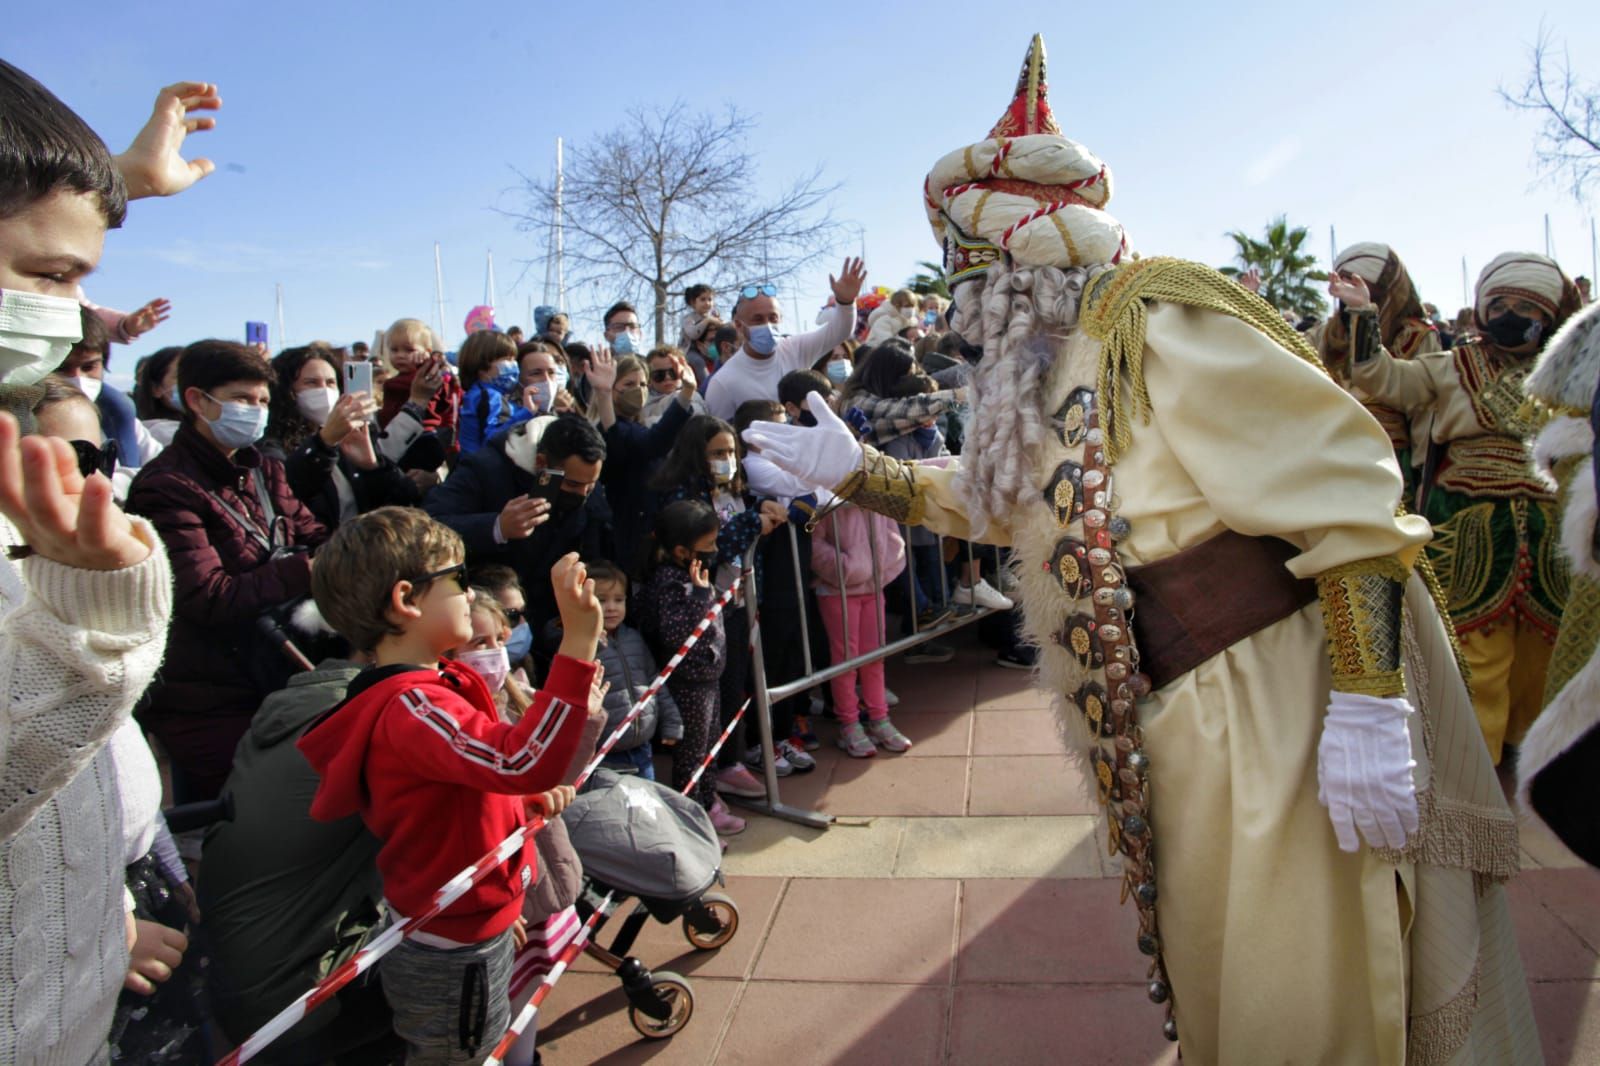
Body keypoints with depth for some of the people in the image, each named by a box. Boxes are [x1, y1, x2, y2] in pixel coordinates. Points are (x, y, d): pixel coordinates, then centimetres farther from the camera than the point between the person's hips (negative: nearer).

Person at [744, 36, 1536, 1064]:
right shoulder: (1037, 376, 9)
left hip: (1276, 711, -8)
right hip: (1172, 729, 8)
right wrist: (854, 470, 13)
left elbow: (1348, 497, -22)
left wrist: (1367, 710, -25)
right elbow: (982, 498, 23)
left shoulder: (1158, 324, -18)